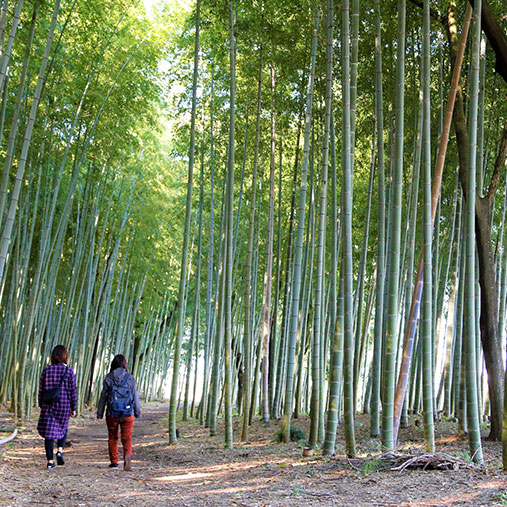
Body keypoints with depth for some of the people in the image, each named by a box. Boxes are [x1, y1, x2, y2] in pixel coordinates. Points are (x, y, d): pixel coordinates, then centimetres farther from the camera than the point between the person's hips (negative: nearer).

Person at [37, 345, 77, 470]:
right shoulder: (69, 371, -6)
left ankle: (50, 461, 5)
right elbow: (73, 391, -4)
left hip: (48, 406, 1)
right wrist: (73, 408, 4)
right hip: (64, 406, -1)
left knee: (49, 432, 6)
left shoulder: (46, 370, -1)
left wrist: (41, 406, 15)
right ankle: (60, 450, 1)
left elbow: (41, 390, 4)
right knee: (63, 429, 22)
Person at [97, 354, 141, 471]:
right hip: (128, 414, 0)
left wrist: (99, 413, 6)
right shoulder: (130, 378, -1)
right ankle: (128, 455, -20)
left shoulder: (108, 378, -2)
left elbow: (103, 397, -1)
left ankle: (114, 461, 20)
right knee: (127, 438, 4)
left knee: (113, 438, 16)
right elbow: (135, 397, 2)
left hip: (112, 414, 0)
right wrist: (137, 412, 12)